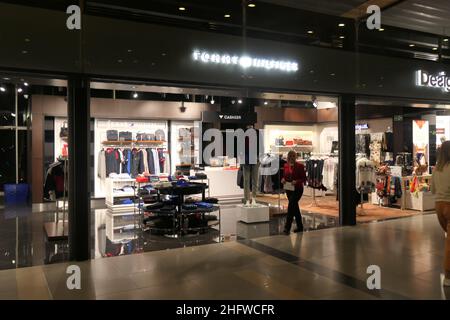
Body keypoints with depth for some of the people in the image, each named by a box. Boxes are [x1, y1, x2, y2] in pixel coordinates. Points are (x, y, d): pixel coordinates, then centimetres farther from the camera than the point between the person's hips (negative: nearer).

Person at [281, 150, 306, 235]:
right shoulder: (286, 165, 6)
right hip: (288, 189, 6)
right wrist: (283, 179, -5)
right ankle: (300, 227, 26)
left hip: (297, 189, -6)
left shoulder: (300, 166, -9)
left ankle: (287, 228, -12)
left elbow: (304, 178, -8)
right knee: (295, 207, 14)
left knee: (291, 206, -15)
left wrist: (296, 181, -24)